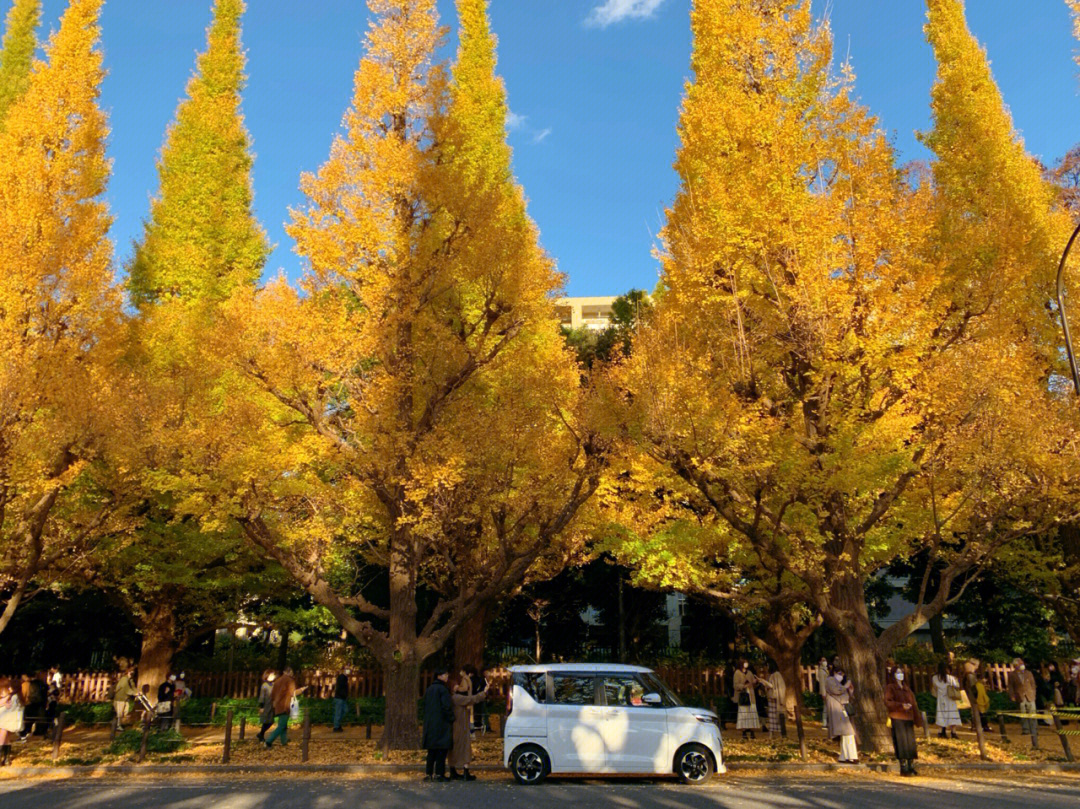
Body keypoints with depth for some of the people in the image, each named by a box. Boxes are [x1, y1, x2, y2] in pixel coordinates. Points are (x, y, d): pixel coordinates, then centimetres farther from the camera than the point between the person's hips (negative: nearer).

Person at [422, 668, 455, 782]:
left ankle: (428, 773, 12)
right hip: (442, 724, -8)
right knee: (442, 750, -3)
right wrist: (451, 720, -6)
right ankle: (439, 773, -4)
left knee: (431, 751, 12)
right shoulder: (443, 689, -12)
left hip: (429, 724, 8)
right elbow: (447, 707, -16)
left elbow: (424, 706, 17)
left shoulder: (429, 690, 12)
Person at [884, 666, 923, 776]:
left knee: (911, 742, 2)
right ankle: (903, 768, -6)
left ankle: (911, 767, 8)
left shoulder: (907, 688, 20)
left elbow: (913, 702, 18)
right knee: (902, 742, -9)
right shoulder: (890, 687, 1)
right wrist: (901, 705, -20)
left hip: (908, 718, 6)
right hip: (897, 718, -6)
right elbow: (888, 702, -9)